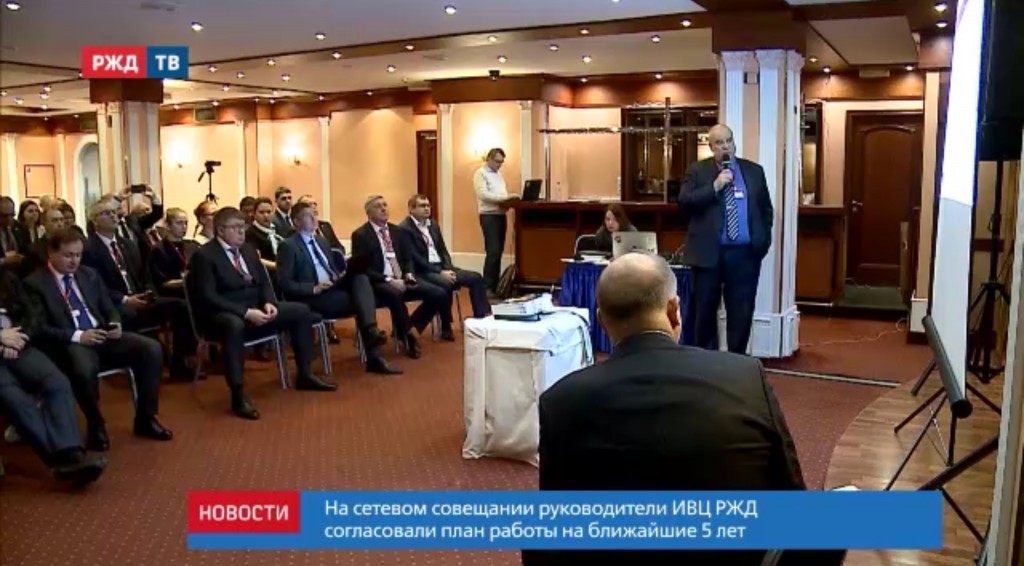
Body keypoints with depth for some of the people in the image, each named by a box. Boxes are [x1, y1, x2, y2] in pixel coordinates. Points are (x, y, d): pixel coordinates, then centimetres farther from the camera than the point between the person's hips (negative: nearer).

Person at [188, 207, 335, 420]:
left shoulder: (248, 250, 14)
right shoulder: (204, 256, -10)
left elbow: (263, 282, 15)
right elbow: (208, 298, -20)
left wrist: (268, 303, -9)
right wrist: (246, 313, -27)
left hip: (256, 308, 8)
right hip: (223, 315, -8)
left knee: (301, 311, 0)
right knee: (234, 325, -43)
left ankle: (304, 375, 9)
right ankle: (238, 395, -37)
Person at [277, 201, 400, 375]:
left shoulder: (321, 241, 22)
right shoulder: (288, 246, -3)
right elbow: (284, 283, -10)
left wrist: (340, 277, 2)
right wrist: (314, 288, -20)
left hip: (332, 288, 7)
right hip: (310, 297, -7)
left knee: (360, 277, -23)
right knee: (361, 301, -23)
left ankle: (371, 331, -35)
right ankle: (374, 358, -19)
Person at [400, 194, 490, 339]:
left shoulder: (433, 225, 16)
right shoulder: (405, 228, -10)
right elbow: (415, 259, -17)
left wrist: (448, 269, -4)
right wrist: (440, 272, -21)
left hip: (441, 267, 8)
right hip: (422, 271, -8)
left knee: (476, 278, -9)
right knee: (446, 284, -36)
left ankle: (482, 316, -10)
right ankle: (446, 327, -20)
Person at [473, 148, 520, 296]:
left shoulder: (498, 174, 20)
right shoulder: (480, 173, -7)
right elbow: (484, 195, -19)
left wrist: (510, 200, 1)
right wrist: (506, 197, -25)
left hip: (501, 215, 8)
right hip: (489, 216, -8)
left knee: (498, 251, 8)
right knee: (493, 251, -13)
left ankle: (495, 285, 13)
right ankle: (487, 287, -10)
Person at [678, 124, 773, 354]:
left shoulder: (754, 170, 10)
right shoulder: (697, 171, 2)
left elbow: (766, 209, 15)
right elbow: (683, 203, -9)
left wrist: (764, 241, 6)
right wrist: (715, 186, -16)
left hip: (745, 253, 2)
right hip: (709, 252, -2)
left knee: (742, 312, 5)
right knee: (705, 310, 7)